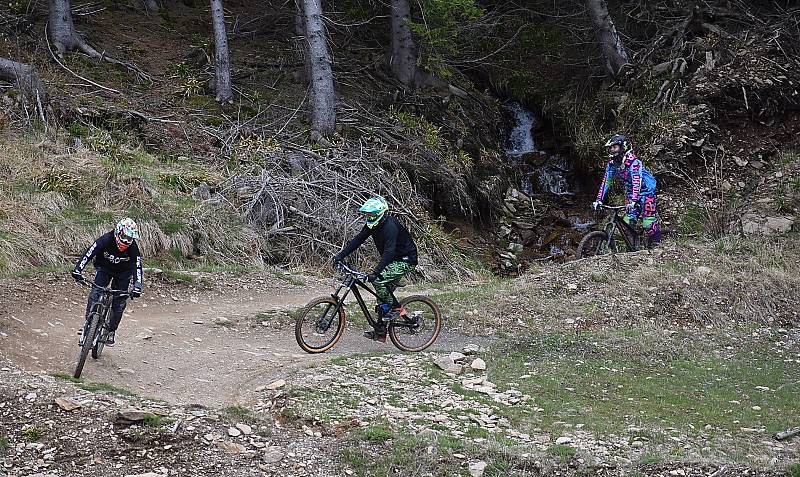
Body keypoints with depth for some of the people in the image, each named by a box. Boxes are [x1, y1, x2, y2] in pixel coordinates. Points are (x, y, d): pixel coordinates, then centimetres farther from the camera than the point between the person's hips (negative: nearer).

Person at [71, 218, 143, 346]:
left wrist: (137, 286, -42)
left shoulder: (133, 248, -27)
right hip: (104, 268, -1)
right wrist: (77, 270, -46)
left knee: (119, 303, -3)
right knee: (95, 295, -20)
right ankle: (87, 327, -16)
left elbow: (137, 267, -29)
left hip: (123, 273, 1)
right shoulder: (106, 240, -30)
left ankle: (111, 331, 15)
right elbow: (89, 253, -34)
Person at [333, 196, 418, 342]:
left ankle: (397, 308, -9)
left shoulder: (390, 226, -27)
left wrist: (376, 272, -46)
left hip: (406, 261, -9)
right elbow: (357, 240, 0)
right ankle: (380, 332, 11)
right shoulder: (372, 225, -1)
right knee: (382, 295, 5)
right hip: (393, 260, 9)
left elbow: (389, 251, -37)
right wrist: (340, 255, -11)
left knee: (378, 280, -25)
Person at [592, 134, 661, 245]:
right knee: (627, 223, -4)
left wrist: (633, 201, -45)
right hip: (631, 193, 7)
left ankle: (656, 244, 2)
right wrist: (599, 200, -15)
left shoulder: (633, 161, -25)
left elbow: (637, 181, -34)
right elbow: (606, 181, -4)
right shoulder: (612, 163, -4)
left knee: (648, 224, -14)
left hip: (646, 191, -6)